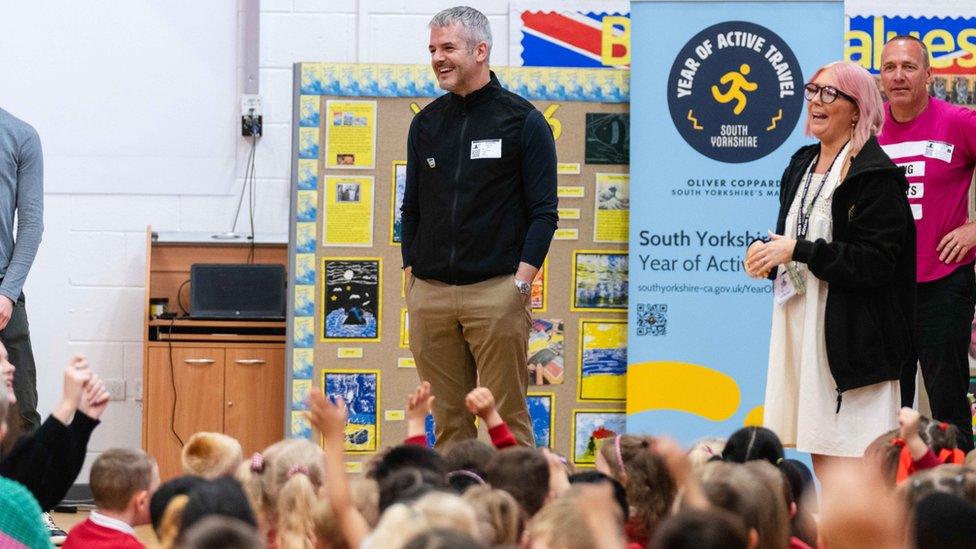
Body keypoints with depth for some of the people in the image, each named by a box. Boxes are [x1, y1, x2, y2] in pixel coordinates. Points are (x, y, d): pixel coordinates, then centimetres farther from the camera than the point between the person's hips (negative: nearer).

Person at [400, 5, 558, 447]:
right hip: (430, 294, 5)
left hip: (496, 291, -4)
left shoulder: (522, 121, 0)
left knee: (506, 420, -6)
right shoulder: (427, 123, 14)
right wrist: (411, 278, 10)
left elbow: (543, 211, -2)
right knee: (448, 422, 4)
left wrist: (521, 282, -10)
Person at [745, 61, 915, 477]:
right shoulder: (802, 165, 14)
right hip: (802, 328, 8)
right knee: (820, 459, 9)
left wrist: (798, 250, -19)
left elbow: (875, 262, -18)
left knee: (851, 460, -9)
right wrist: (768, 255, 3)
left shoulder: (875, 175, -12)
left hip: (852, 333, -8)